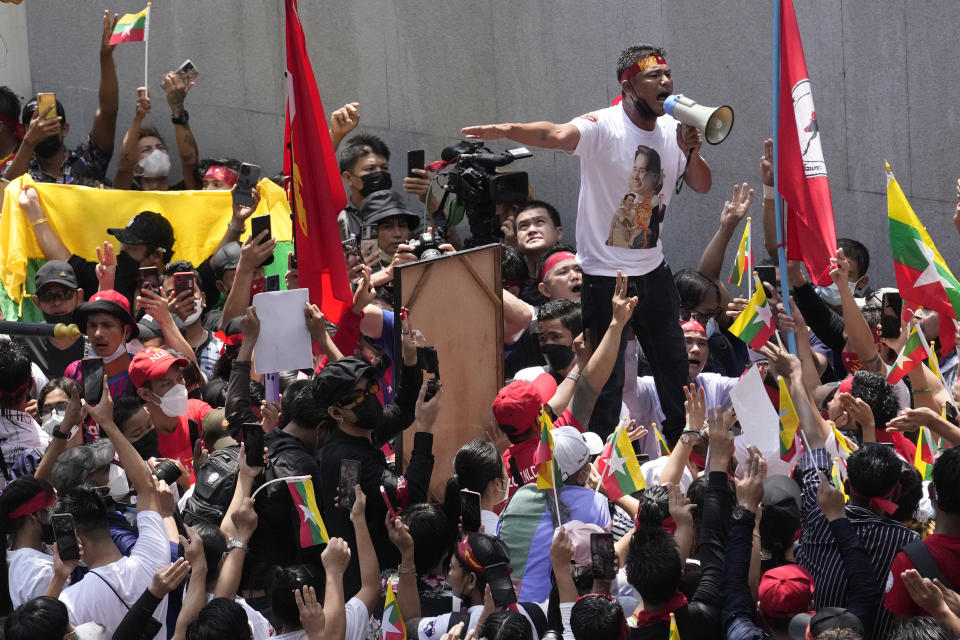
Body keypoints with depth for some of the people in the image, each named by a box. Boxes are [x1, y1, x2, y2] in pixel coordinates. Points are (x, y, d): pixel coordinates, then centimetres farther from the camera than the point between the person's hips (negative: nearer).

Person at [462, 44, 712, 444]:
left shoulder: (672, 129, 3)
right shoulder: (603, 128, -19)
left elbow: (702, 186, 7)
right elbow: (557, 136, -38)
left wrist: (691, 152, -15)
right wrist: (507, 130, -58)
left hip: (652, 272, 7)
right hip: (604, 275, -7)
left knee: (675, 370, 19)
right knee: (607, 382, -3)